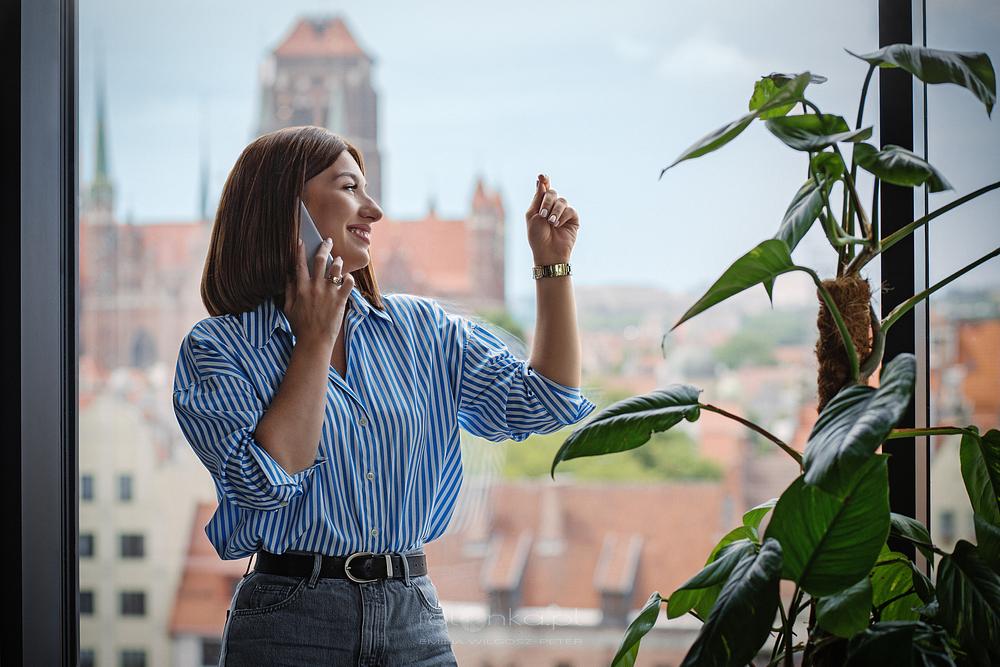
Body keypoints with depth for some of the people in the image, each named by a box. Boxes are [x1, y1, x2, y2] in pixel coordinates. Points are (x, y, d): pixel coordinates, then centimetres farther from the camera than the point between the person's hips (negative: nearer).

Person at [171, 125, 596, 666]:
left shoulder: (419, 327, 10)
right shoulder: (216, 348, -3)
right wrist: (316, 340, -9)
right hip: (290, 623, -4)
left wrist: (553, 264, 3)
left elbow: (540, 404, 6)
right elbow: (267, 482, -16)